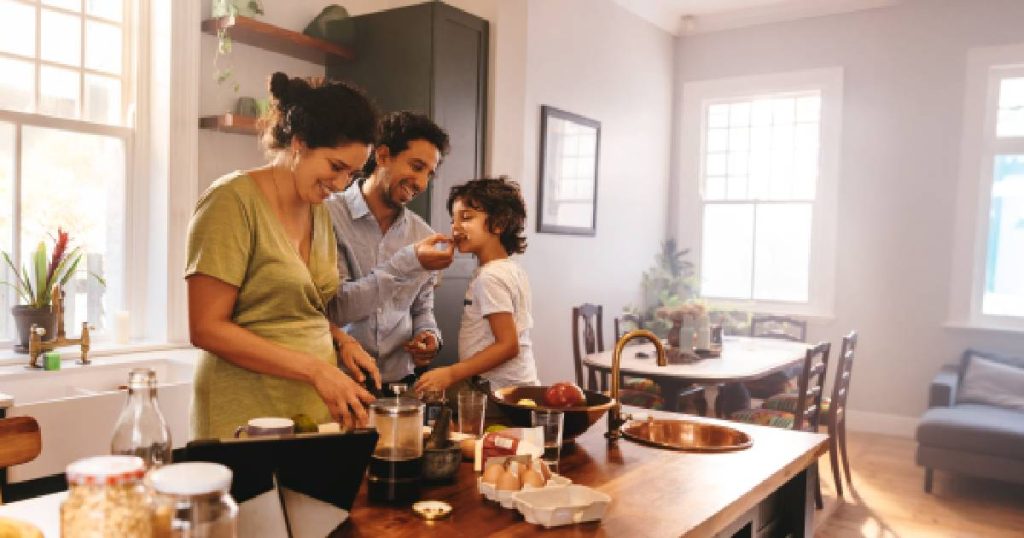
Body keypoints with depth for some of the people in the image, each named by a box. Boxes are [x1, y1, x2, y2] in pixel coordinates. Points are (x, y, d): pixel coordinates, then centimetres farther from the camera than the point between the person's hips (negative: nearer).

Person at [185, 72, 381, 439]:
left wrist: (343, 343, -1)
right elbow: (206, 328, -16)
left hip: (317, 411, 7)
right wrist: (315, 368, -20)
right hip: (249, 419, -6)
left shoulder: (319, 211, 10)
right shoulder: (234, 200, -12)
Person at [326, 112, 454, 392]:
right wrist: (408, 263, -20)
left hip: (399, 380, 3)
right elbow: (334, 308, -16)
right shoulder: (329, 215, -9)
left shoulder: (424, 236, 6)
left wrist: (428, 336, -4)